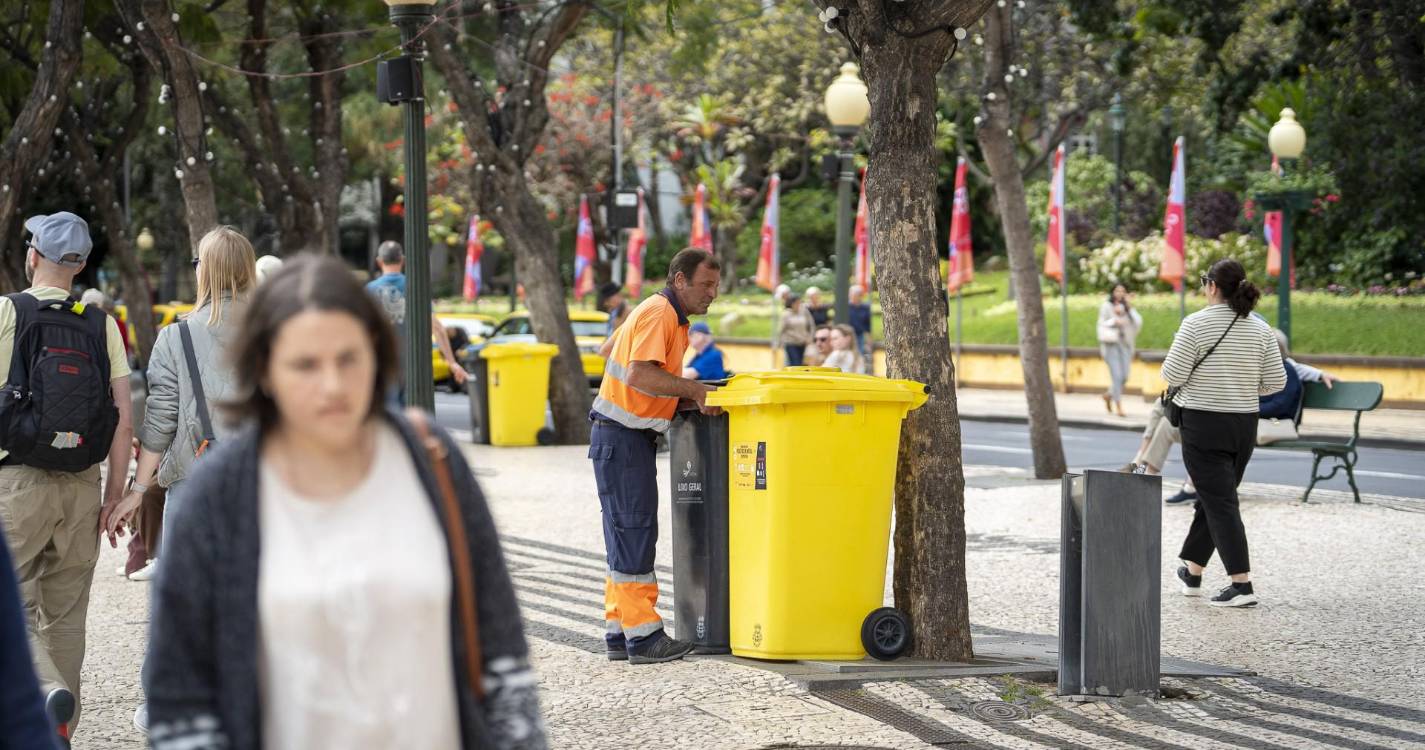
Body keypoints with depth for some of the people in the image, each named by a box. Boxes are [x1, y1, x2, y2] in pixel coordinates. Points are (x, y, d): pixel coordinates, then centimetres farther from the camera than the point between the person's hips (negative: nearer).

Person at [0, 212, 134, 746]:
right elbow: (124, 417, 0)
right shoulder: (103, 326, 3)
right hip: (83, 486, 4)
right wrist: (115, 493, 5)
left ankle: (46, 691, -24)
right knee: (65, 614, 14)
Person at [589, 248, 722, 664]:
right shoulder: (657, 314, -14)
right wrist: (695, 389, -22)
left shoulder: (673, 318, 19)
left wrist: (696, 393, 0)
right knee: (634, 531, -9)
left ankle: (620, 633, 15)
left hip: (633, 438, 11)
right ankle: (642, 635, -8)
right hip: (622, 437, -11)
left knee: (628, 535, 11)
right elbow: (640, 375, -26)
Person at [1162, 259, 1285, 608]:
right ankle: (1193, 572, 30)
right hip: (1245, 425, 6)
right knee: (1212, 498, 18)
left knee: (1220, 502, -5)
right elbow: (1276, 382, 2)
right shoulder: (1260, 329, 2)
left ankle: (1242, 585, -12)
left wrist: (1176, 351, 6)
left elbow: (1173, 376, -14)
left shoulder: (1197, 324, -13)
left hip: (1204, 424, -6)